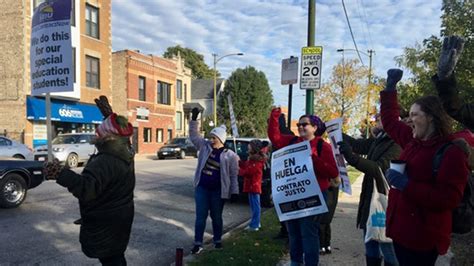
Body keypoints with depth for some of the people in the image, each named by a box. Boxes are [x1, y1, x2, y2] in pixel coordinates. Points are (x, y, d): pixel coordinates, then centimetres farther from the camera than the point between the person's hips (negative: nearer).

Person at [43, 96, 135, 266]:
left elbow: (88, 188, -44)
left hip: (104, 225, -9)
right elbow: (118, 128, 18)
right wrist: (108, 114, 20)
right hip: (119, 219, 9)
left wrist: (61, 174, -56)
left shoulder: (105, 162, -30)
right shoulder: (126, 152, -2)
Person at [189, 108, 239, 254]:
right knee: (200, 216, 5)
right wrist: (194, 119, -1)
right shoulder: (204, 146, 2)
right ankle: (198, 243, 14)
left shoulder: (230, 155, -7)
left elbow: (233, 176, -4)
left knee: (216, 217, 13)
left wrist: (234, 192, -7)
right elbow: (193, 135, 9)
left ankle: (217, 240, 32)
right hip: (201, 188, 3)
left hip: (218, 191, -2)